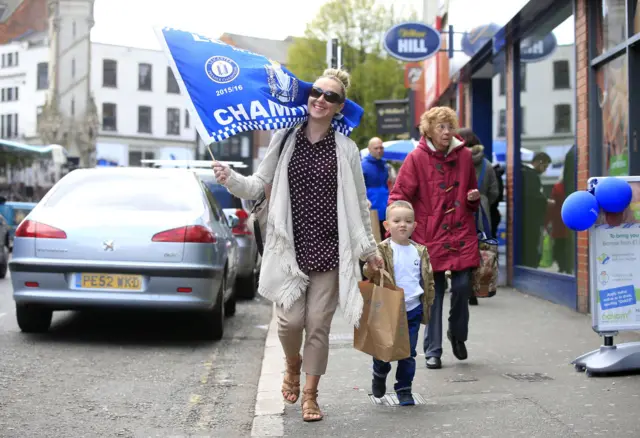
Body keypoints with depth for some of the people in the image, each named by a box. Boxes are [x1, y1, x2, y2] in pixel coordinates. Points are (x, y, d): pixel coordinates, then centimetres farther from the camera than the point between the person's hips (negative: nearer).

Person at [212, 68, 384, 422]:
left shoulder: (346, 149, 4)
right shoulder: (284, 139, 3)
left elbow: (359, 204, 9)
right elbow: (259, 185, 5)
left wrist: (369, 250, 11)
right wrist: (230, 179, -15)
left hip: (329, 249, 0)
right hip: (290, 247, 0)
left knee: (318, 325, 3)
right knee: (291, 320, -5)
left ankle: (310, 394, 20)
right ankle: (293, 365, 30)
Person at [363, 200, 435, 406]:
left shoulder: (420, 251, 6)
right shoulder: (382, 250, -7)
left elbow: (428, 279, 14)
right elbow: (369, 273, -17)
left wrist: (428, 302, 10)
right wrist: (372, 270, -38)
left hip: (412, 310, 3)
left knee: (408, 353, 6)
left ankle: (404, 389, 18)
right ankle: (380, 374, 37)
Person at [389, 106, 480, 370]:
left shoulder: (464, 155, 8)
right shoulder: (416, 158, -4)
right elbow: (399, 195, -5)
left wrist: (474, 198, 1)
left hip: (461, 232, 3)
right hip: (430, 235, -3)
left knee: (463, 285, -6)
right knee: (433, 293, 1)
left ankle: (457, 334, 23)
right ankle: (432, 351, 12)